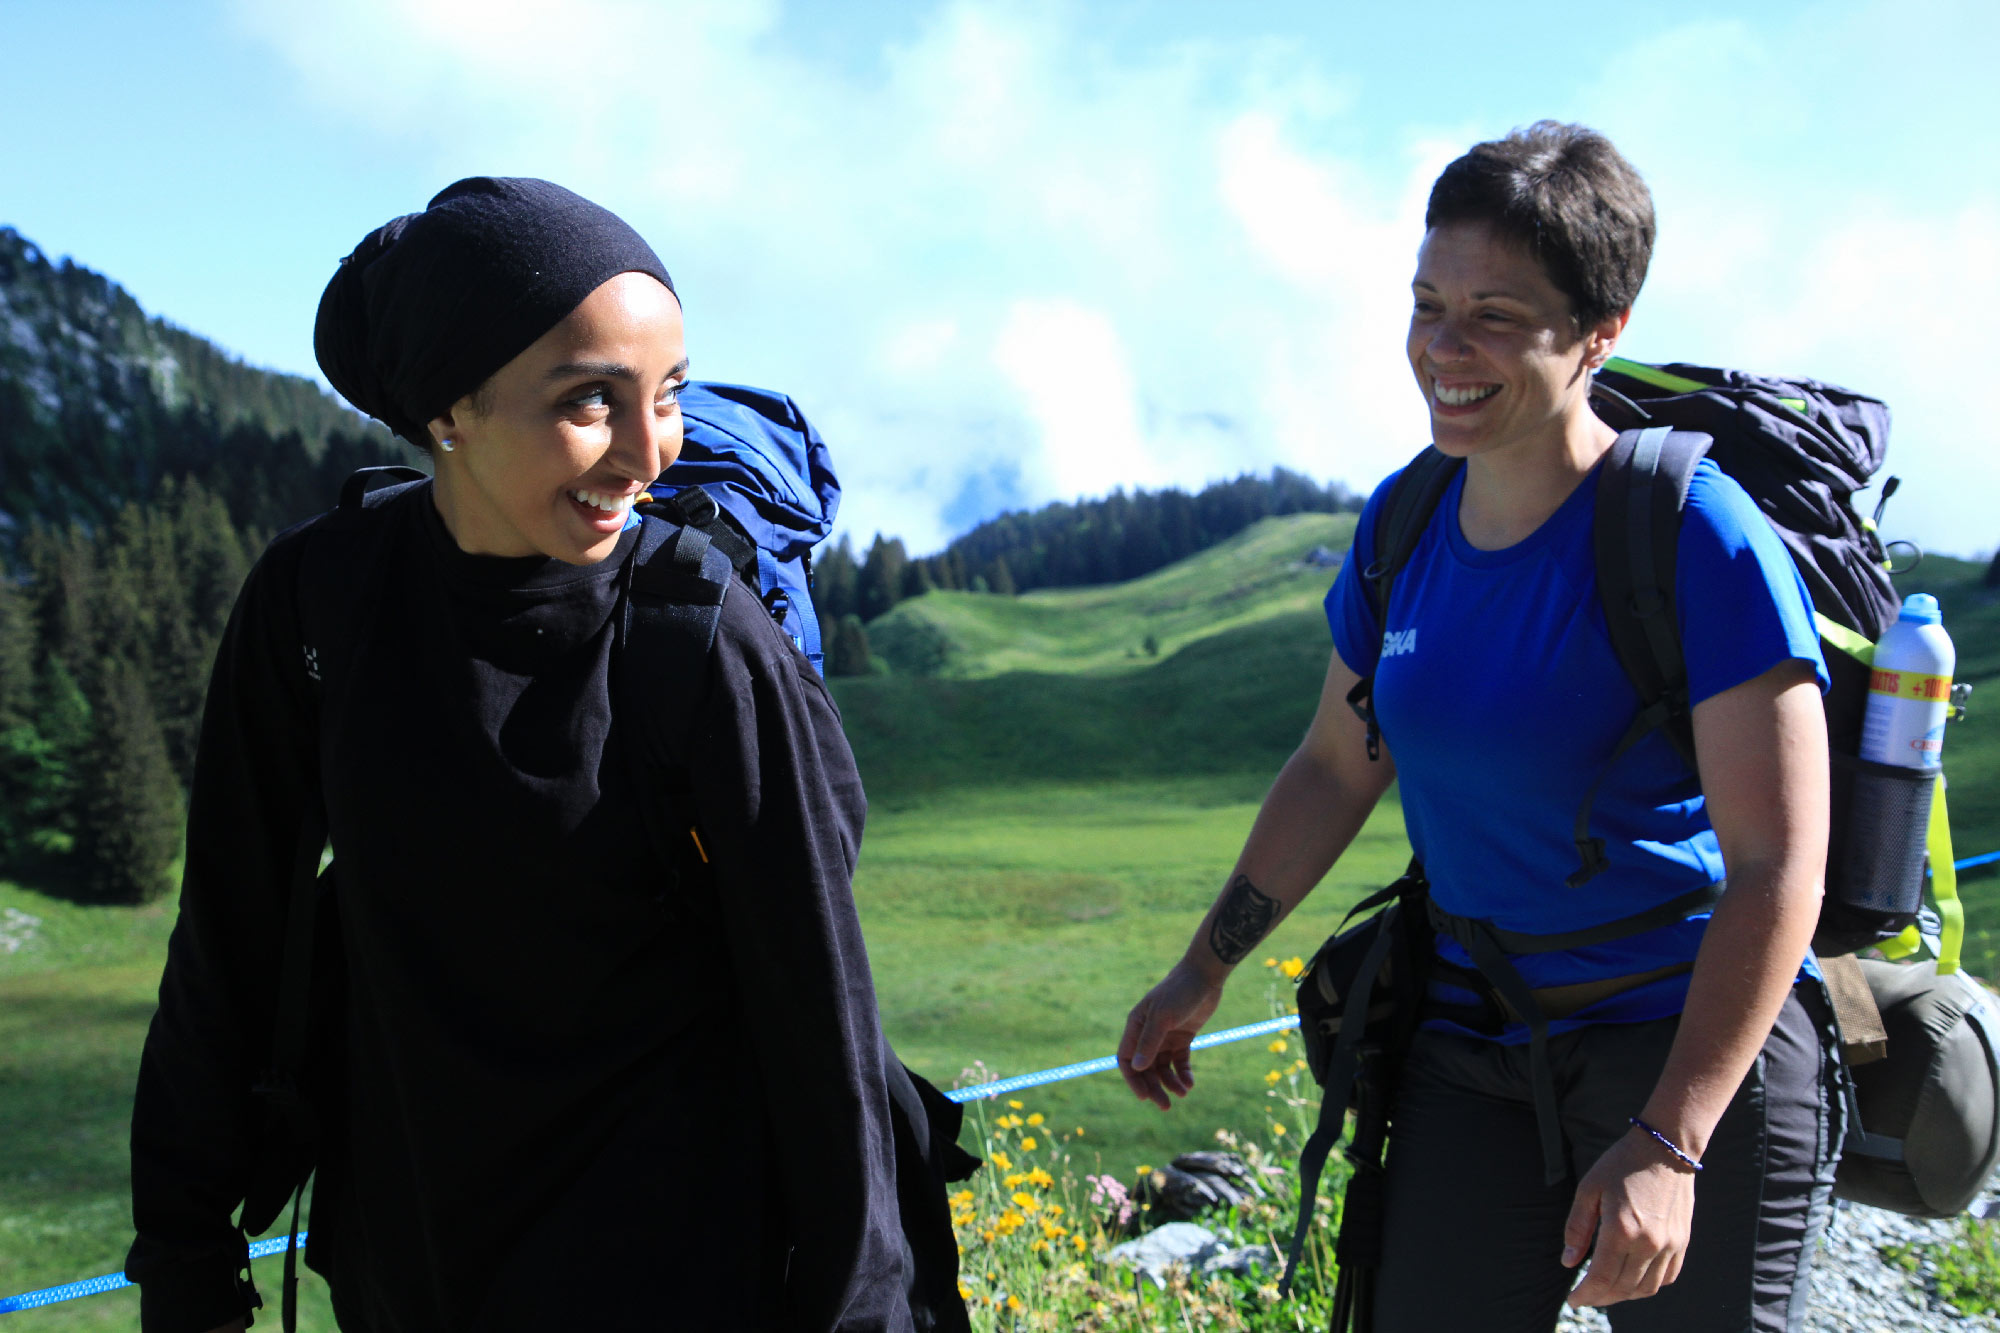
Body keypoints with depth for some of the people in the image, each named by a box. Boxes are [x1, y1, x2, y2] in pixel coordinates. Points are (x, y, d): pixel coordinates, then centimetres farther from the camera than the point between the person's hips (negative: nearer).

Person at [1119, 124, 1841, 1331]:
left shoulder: (1698, 533, -17)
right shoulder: (1404, 522, 2)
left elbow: (1779, 868, -19)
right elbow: (1337, 767, 15)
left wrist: (1667, 1142, -24)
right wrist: (1205, 973, 17)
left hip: (1698, 1044, -5)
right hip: (1475, 1048, 5)